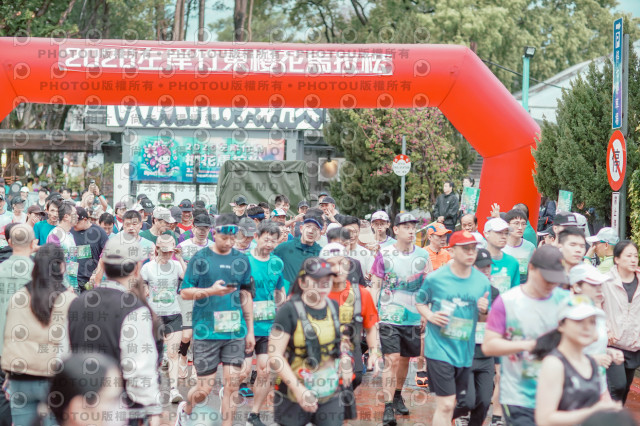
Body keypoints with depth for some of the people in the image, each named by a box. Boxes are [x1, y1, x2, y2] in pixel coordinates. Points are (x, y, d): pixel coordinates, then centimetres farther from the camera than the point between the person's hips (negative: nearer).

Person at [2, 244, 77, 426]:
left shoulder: (17, 298, 4)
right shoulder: (69, 300, -7)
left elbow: (8, 338, 10)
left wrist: (8, 377, 19)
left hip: (20, 379, 3)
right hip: (54, 379, -3)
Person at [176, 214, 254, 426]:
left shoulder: (241, 260, 9)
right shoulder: (200, 259, -3)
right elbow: (184, 292, -3)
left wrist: (250, 331, 13)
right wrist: (211, 291, -18)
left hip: (235, 332, 3)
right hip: (206, 332, -3)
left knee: (231, 386, -1)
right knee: (204, 388, 2)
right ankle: (185, 409, 34)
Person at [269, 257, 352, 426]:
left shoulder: (333, 306, 5)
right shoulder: (289, 311, -14)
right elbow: (275, 357, -17)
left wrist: (345, 359, 6)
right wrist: (299, 390, -22)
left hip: (331, 393, 5)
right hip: (294, 396, -5)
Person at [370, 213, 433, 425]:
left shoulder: (423, 255, 5)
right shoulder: (384, 254, -2)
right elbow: (375, 285, 1)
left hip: (413, 317, 3)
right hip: (388, 317, -3)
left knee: (405, 359, 13)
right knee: (392, 360, -11)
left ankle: (398, 396, 34)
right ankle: (388, 406, -9)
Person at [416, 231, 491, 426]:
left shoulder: (482, 282, 3)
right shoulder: (435, 278, -6)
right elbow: (419, 302, 8)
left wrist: (484, 310, -10)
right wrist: (430, 315, -12)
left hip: (465, 352, 4)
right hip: (439, 349, -4)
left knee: (450, 404, 15)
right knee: (445, 404, -11)